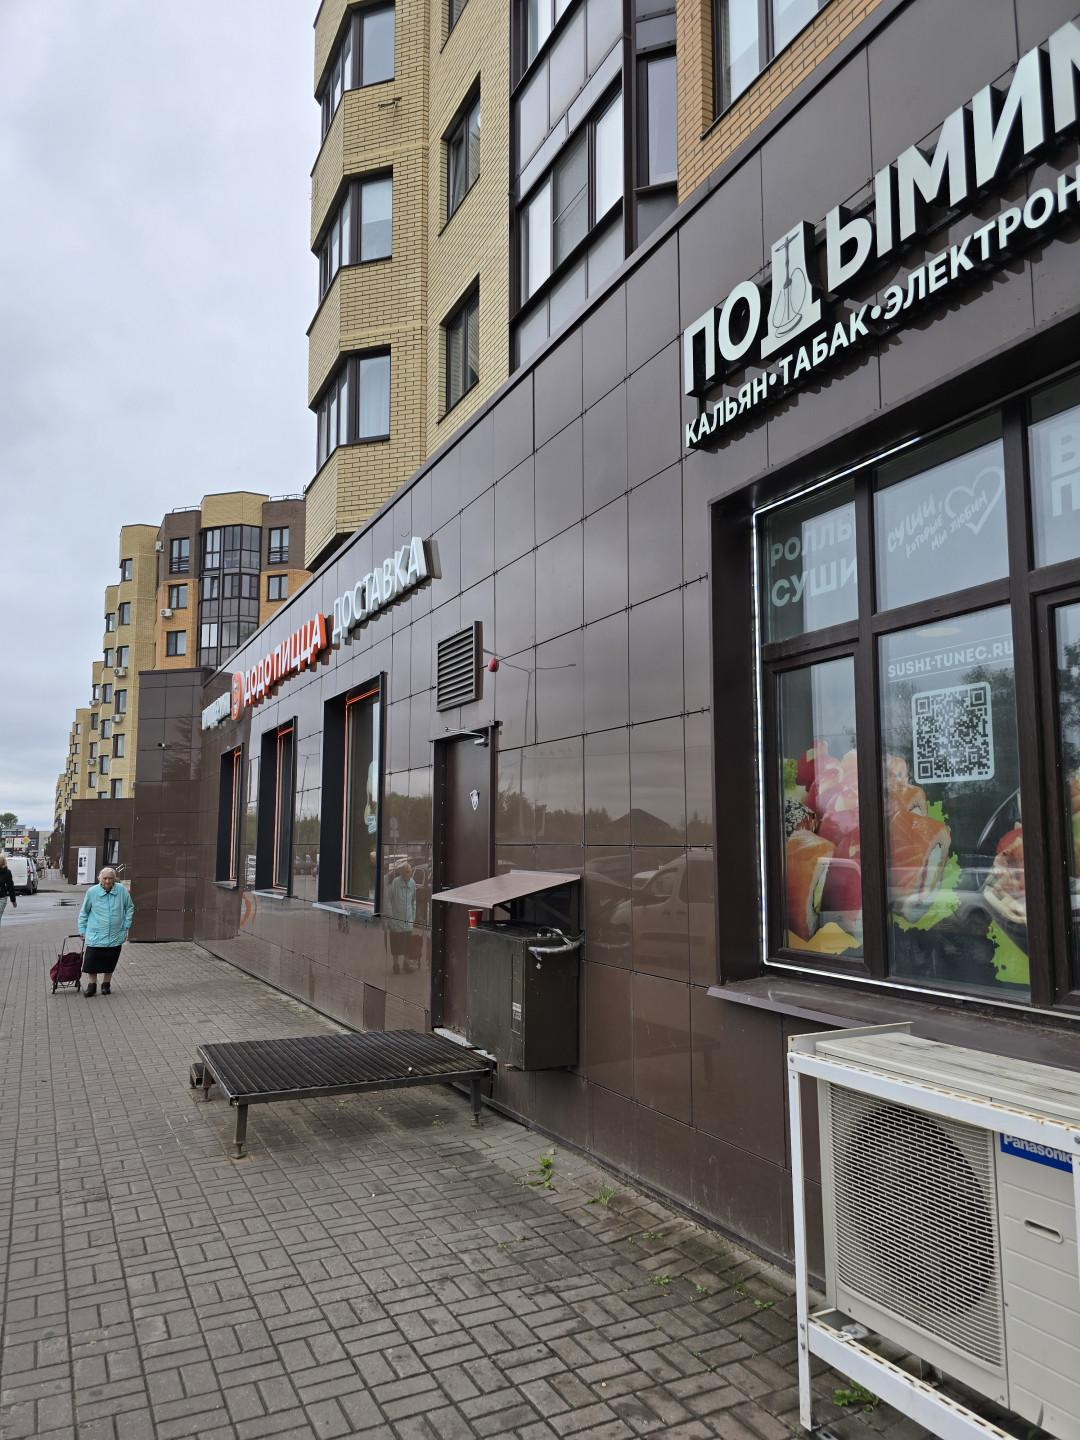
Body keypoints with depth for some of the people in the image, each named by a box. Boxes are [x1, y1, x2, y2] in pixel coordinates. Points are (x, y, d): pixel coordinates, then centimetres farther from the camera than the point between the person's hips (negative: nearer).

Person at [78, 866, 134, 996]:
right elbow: (84, 912, 7)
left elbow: (130, 908, 9)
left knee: (110, 963, 11)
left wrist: (126, 926, 5)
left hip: (115, 936, 1)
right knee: (92, 961, -2)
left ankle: (106, 984, 28)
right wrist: (82, 929, 6)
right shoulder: (92, 892, -6)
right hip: (95, 936, -1)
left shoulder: (121, 890, -4)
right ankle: (92, 985, 16)